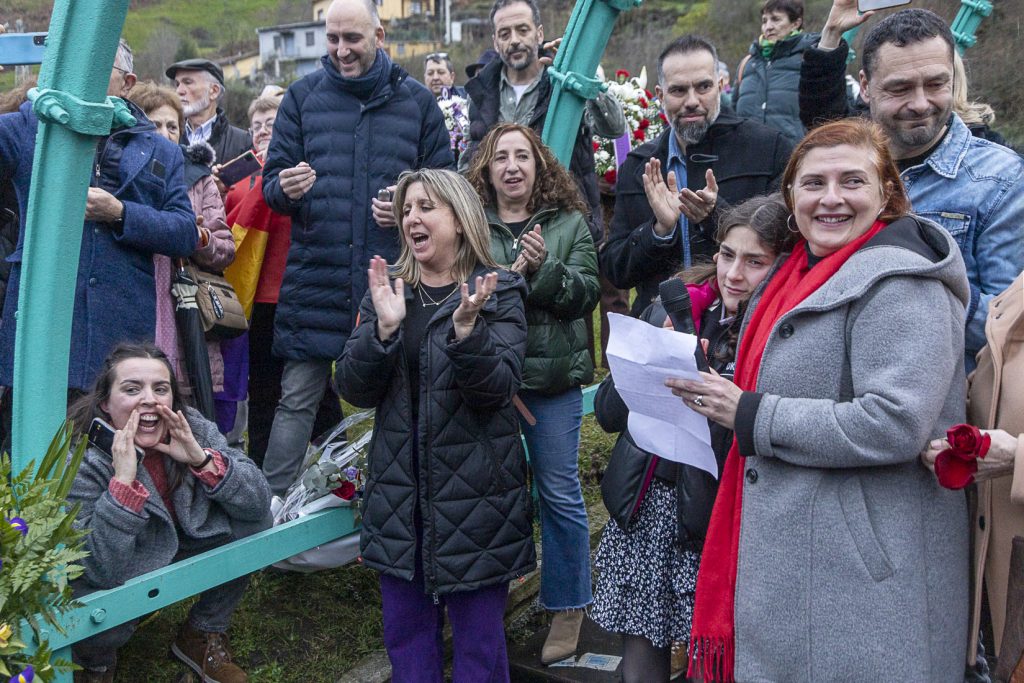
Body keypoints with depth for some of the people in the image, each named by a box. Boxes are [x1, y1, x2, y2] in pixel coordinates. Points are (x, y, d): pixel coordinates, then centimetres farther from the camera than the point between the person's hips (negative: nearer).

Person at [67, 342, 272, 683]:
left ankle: (202, 636, 6)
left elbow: (259, 504, -19)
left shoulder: (192, 429, -16)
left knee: (252, 524, -13)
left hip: (182, 553, 4)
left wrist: (201, 458, -32)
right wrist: (123, 479, -42)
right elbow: (103, 571, -34)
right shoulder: (81, 463, -27)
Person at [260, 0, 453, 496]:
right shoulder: (303, 96, 9)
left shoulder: (417, 102, 9)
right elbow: (272, 179, 9)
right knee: (298, 398, 2)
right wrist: (286, 188, -15)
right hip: (315, 275, 0)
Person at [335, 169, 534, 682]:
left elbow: (498, 388, -15)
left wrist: (466, 328, -31)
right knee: (405, 632, 15)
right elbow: (354, 390, -3)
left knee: (478, 638, 8)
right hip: (399, 489, 4)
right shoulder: (386, 290, 6)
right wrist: (384, 328, -19)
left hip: (476, 491, -3)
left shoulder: (498, 293, -4)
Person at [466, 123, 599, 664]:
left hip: (552, 375, 0)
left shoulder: (569, 223, 4)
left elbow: (587, 292, -5)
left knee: (560, 492, 8)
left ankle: (567, 607, 25)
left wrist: (544, 269, -20)